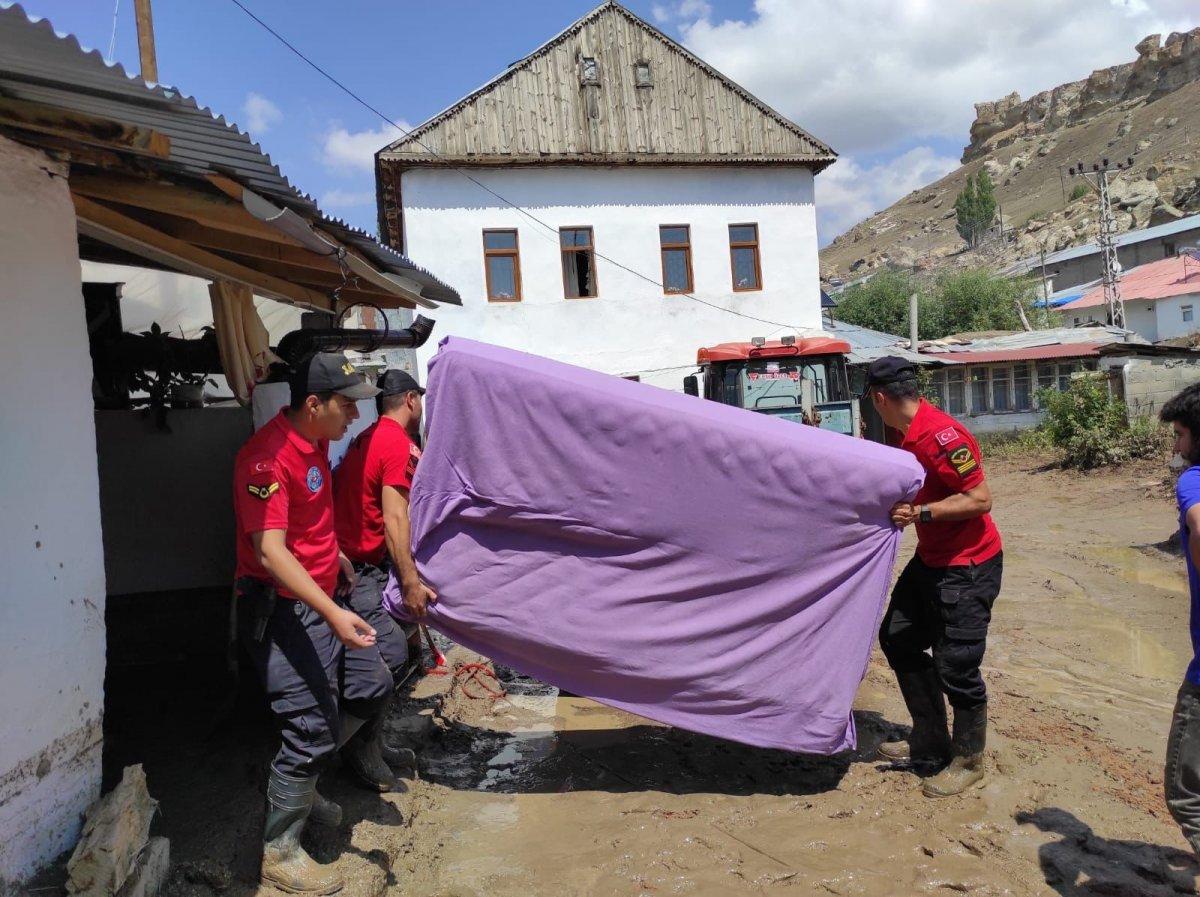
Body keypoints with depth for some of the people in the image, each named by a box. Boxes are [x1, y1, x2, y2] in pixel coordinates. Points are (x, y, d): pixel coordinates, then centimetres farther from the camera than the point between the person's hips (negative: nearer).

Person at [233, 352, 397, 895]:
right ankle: (280, 853, 15)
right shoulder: (268, 457, -24)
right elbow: (270, 550, -30)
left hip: (324, 600, 10)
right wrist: (332, 613, -37)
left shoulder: (315, 442, 7)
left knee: (371, 688, 16)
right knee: (312, 730, -5)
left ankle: (300, 782, 33)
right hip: (284, 610, -10)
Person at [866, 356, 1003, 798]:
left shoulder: (941, 435, -25)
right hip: (931, 559, 11)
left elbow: (981, 499, -26)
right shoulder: (909, 434, 5)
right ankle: (929, 744, 28)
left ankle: (968, 761, 20)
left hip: (968, 566, -10)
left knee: (955, 666, -3)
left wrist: (921, 513, -28)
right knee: (898, 639, 15)